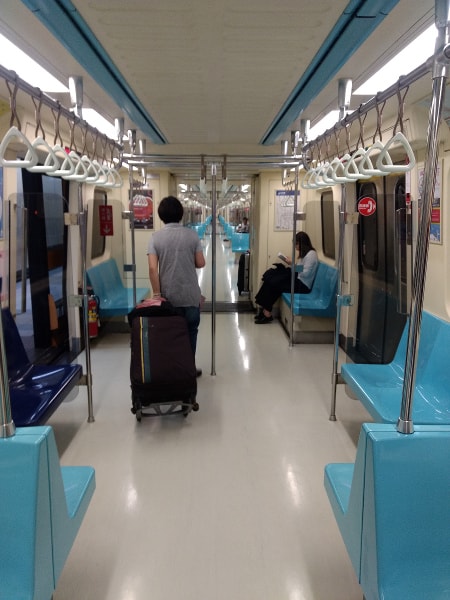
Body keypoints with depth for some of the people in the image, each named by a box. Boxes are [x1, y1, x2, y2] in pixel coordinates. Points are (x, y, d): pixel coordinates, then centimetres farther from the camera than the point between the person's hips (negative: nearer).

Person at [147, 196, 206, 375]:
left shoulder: (156, 237, -5)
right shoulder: (192, 234, -5)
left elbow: (152, 268, -13)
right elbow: (200, 263, -2)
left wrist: (156, 294, -7)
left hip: (168, 296, 1)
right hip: (190, 295, 0)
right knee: (190, 332, 14)